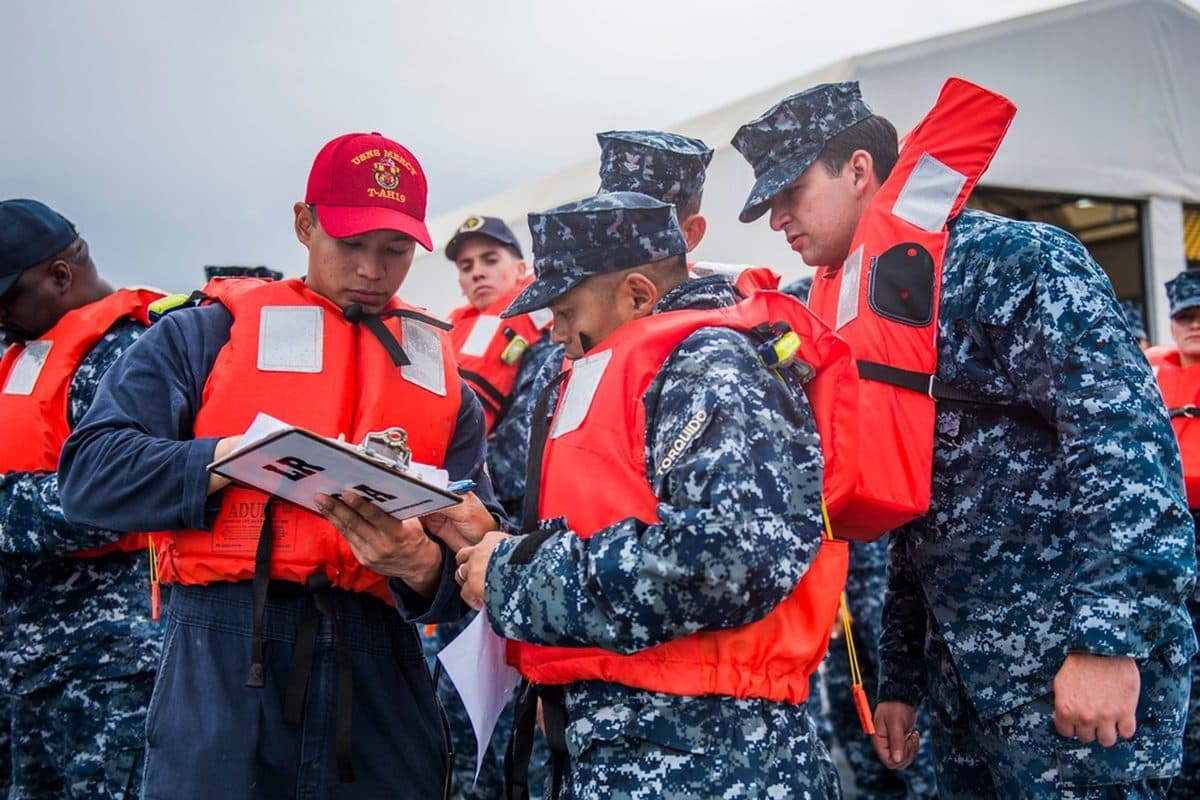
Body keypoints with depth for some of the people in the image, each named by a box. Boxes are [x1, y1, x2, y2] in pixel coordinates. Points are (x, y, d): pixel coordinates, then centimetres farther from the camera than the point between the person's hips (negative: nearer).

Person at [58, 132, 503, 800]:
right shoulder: (205, 335, 7)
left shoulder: (443, 376, 15)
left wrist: (421, 563, -16)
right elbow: (91, 471, -4)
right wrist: (233, 460, -19)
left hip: (380, 669, 3)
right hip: (222, 664, -2)